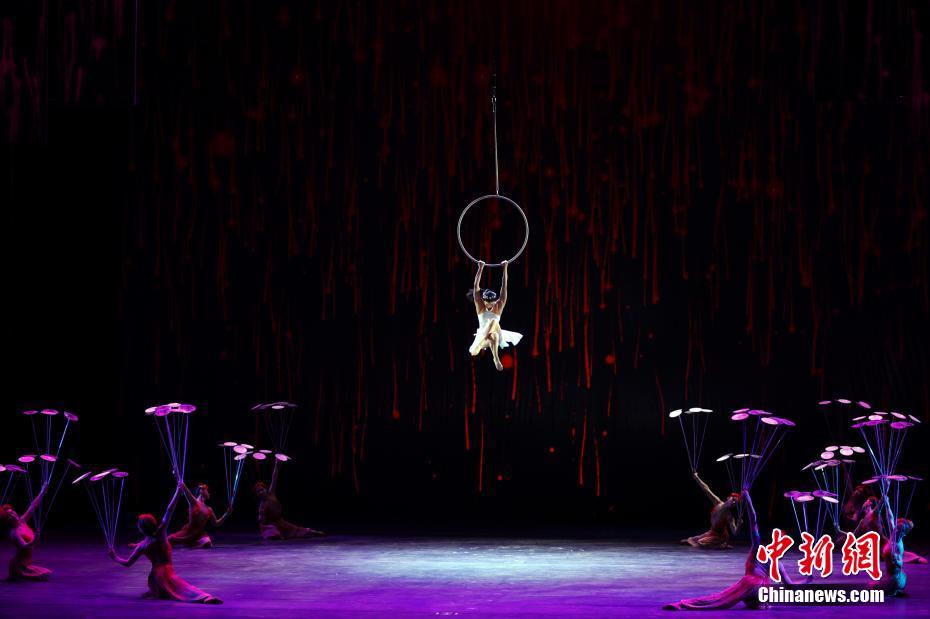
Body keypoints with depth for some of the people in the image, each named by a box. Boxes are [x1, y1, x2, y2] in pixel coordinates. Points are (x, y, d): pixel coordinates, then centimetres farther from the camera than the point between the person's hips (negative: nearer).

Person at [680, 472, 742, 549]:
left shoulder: (729, 516, -28)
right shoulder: (718, 503, -14)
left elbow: (735, 532, -36)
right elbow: (707, 490, -12)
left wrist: (739, 524, -56)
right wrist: (696, 477, -12)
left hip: (719, 536, -6)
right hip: (711, 532, 6)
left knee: (700, 544, -18)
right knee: (693, 540, 14)